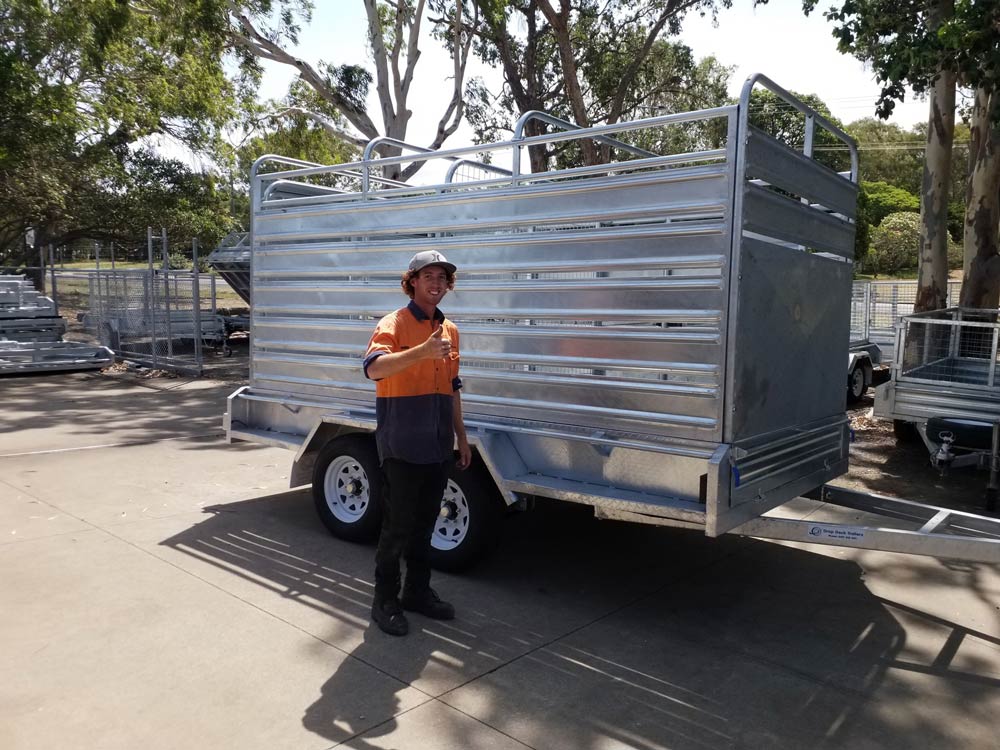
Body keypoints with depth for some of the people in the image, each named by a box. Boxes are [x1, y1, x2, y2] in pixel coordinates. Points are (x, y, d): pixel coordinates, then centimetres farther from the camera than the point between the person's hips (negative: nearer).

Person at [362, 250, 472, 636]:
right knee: (397, 526, 1)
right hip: (402, 446, -6)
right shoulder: (394, 324, -9)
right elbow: (373, 368, -29)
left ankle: (418, 590, 30)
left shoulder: (449, 329, 12)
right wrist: (422, 351, -42)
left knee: (425, 524, 16)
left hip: (438, 446, 6)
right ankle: (385, 600, 16)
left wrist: (461, 436, 17)